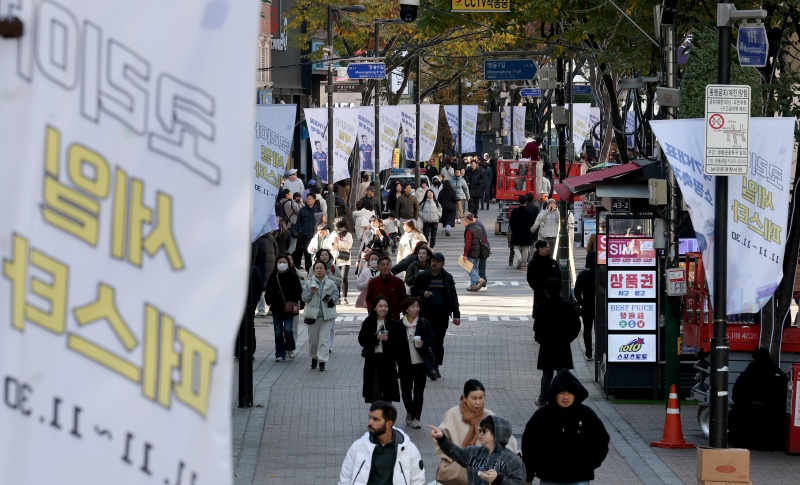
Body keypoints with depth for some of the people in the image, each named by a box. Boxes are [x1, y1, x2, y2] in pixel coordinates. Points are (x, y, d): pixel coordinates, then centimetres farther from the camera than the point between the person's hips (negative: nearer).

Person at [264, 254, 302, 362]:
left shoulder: (293, 276, 2)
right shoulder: (273, 277, 8)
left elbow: (298, 292, 2)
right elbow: (268, 291, 11)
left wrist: (294, 303, -9)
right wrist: (270, 302, -2)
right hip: (276, 308, 3)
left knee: (288, 329, -13)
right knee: (278, 332, 2)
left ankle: (291, 348, 13)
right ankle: (280, 354, 7)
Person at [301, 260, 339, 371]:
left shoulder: (331, 283, 3)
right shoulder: (308, 282, 1)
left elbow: (336, 296, 10)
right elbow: (304, 298, 0)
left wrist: (331, 299, -11)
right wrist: (310, 293, -19)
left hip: (327, 314, -1)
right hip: (313, 313, 1)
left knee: (324, 339, -7)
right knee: (313, 339, 9)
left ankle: (322, 361, -7)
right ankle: (314, 357, 31)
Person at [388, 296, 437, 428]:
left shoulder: (424, 323, 0)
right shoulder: (397, 325, -2)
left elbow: (431, 340, 4)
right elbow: (393, 344, 2)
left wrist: (423, 343, -16)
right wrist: (398, 359, -5)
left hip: (421, 363, 1)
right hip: (406, 363, -1)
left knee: (419, 391, 4)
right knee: (406, 390, -1)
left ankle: (416, 418, 14)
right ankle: (410, 412, 24)